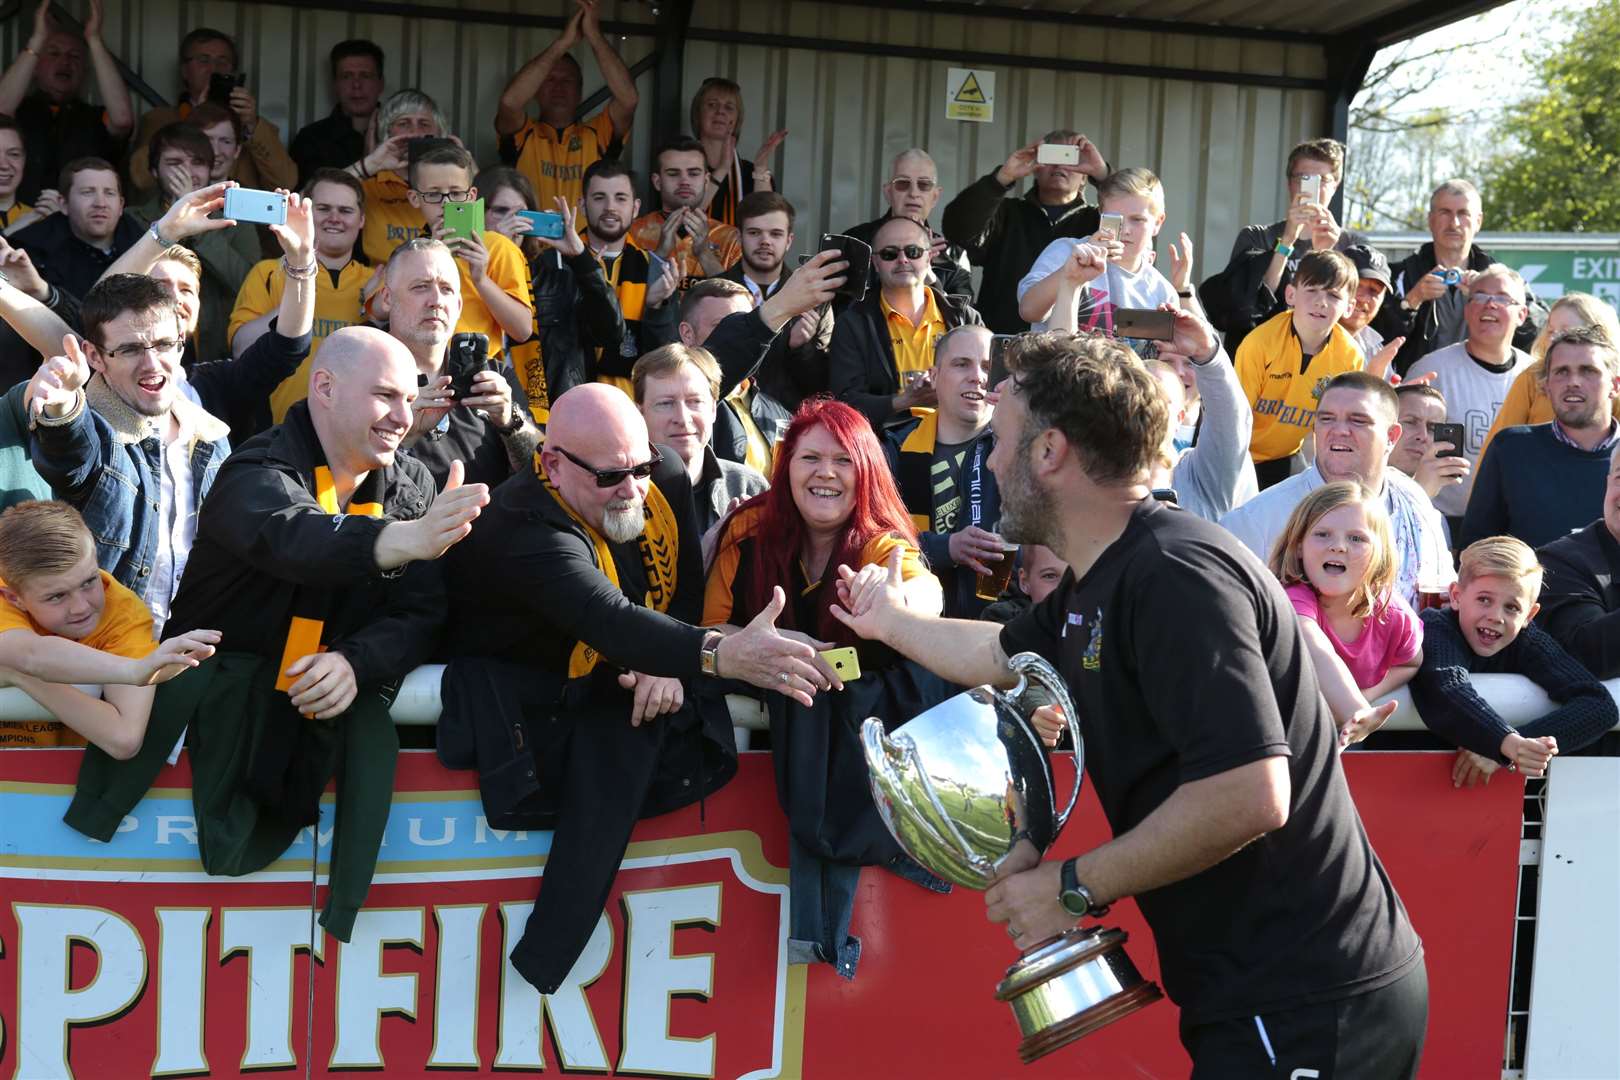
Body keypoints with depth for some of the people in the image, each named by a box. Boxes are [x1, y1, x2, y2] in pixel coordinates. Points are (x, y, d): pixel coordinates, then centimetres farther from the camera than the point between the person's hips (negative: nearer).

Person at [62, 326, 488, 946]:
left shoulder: (413, 486, 4)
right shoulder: (260, 471, -14)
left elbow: (423, 612, -2)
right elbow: (289, 535, -38)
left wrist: (358, 662, -24)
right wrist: (399, 541, -58)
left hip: (331, 705, 5)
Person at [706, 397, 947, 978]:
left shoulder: (883, 544, -14)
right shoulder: (750, 529, -10)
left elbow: (927, 592, -38)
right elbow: (714, 627, -7)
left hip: (860, 712, -1)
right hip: (781, 705, 1)